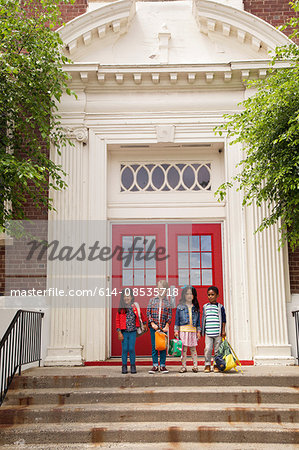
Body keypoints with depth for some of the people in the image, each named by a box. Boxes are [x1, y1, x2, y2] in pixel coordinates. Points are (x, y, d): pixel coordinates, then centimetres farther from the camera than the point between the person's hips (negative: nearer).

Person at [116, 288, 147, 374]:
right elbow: (117, 321, 0)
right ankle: (124, 367, 12)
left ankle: (133, 366, 10)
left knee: (131, 349, -2)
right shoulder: (121, 309, 0)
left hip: (133, 332, 0)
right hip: (124, 332, 0)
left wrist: (145, 323, 29)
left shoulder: (135, 307, 3)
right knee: (124, 349, 1)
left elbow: (141, 315, 22)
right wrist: (119, 332, -6)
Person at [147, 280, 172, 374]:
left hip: (164, 327, 0)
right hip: (153, 327, 0)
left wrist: (167, 326, -6)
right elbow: (148, 312, 3)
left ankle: (162, 366, 9)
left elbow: (169, 315, 4)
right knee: (154, 346, 2)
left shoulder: (168, 302, 7)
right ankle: (155, 365, 8)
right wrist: (152, 323, -7)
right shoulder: (152, 300, 8)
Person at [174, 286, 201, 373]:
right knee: (183, 348, -1)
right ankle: (183, 366, 5)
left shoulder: (195, 307, 9)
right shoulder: (180, 307, 4)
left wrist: (198, 331, 9)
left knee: (193, 348, 4)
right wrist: (176, 330, 0)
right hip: (183, 330, -1)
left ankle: (195, 365, 10)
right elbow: (177, 319, 5)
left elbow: (198, 320, 13)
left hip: (193, 330, 1)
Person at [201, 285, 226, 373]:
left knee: (217, 349, 3)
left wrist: (223, 330, 0)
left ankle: (216, 365, 14)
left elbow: (223, 320, 5)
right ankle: (207, 365, 4)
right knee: (208, 348, -6)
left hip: (218, 333, -1)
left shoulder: (220, 307, 4)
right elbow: (203, 319, 15)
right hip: (208, 332, 1)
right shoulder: (205, 307, 9)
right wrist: (202, 330, 13)